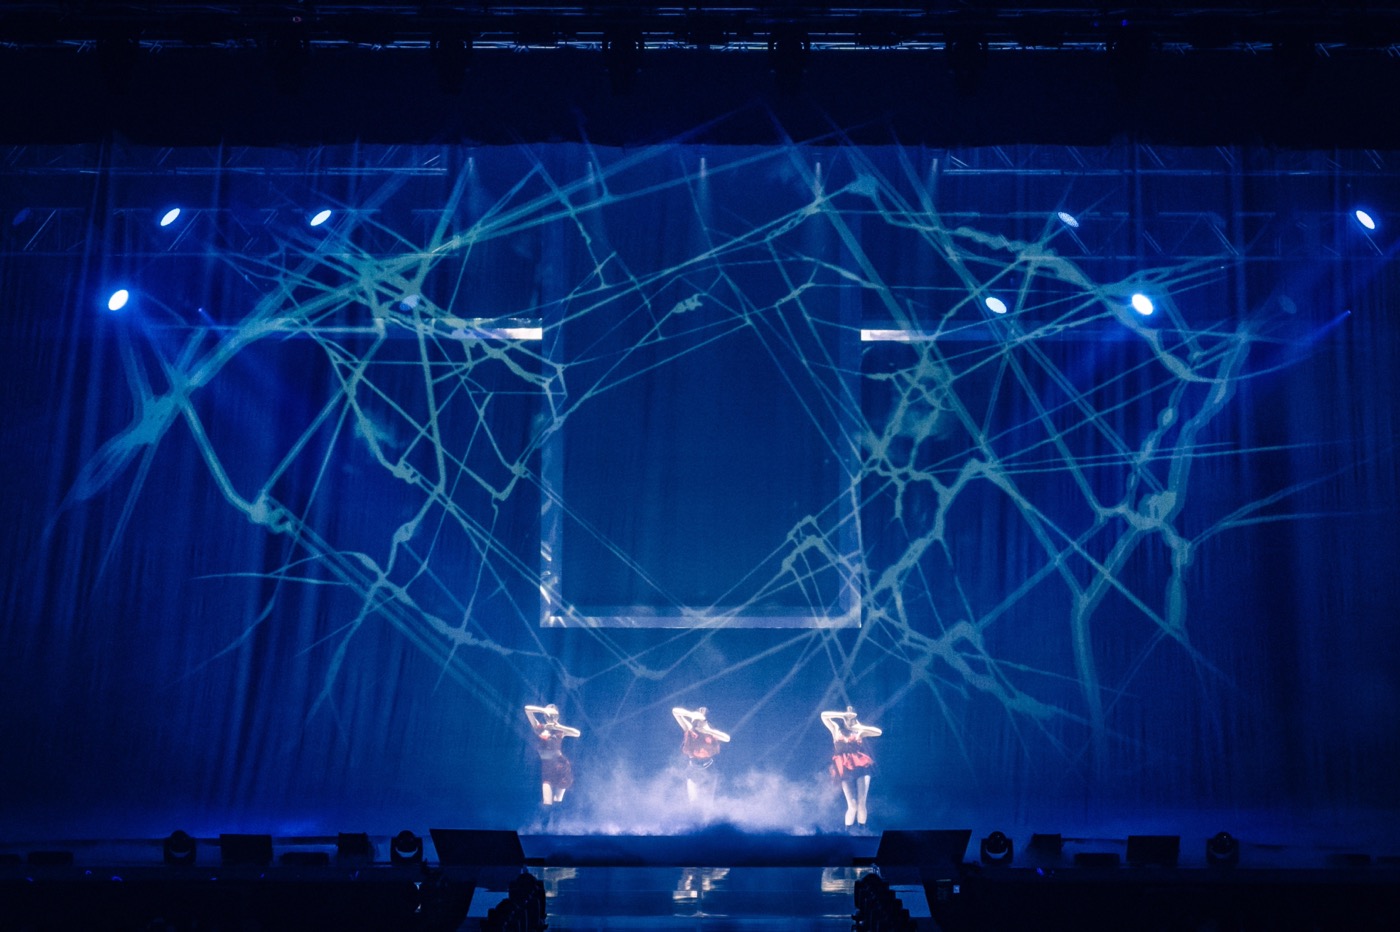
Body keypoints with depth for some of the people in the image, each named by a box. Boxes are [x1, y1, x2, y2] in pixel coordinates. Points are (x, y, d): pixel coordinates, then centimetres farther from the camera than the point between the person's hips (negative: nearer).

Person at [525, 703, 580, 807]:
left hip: (560, 766, 1)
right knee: (547, 802, -10)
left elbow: (577, 733, -10)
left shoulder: (560, 729, 6)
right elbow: (527, 709, -2)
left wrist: (559, 726, -14)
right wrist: (544, 710, -9)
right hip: (545, 766, -1)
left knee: (558, 801, 6)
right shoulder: (540, 728, 4)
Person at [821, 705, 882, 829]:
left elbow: (879, 732, 5)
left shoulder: (859, 731, 13)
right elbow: (824, 715, 3)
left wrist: (860, 727, 0)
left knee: (861, 803, -5)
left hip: (862, 768, 1)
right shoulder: (837, 730, 12)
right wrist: (843, 715, -1)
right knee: (852, 805, -7)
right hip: (845, 771, -1)